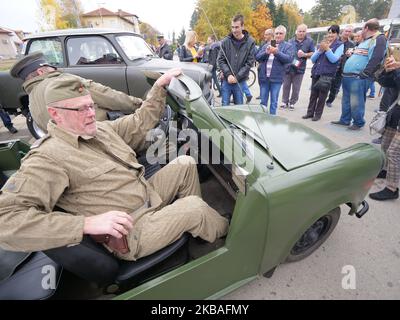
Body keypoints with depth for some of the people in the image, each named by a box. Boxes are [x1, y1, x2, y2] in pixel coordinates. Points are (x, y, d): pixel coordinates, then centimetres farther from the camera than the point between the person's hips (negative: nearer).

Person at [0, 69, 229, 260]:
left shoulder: (101, 129, 6)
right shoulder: (48, 158, -19)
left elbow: (140, 122, 14)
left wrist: (160, 86, 7)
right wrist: (87, 223, -36)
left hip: (148, 195, 9)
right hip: (129, 234, -8)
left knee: (186, 164, 5)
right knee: (194, 207, -17)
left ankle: (196, 223, 20)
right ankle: (225, 231, 19)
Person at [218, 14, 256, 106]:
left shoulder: (250, 42, -1)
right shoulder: (226, 41, 0)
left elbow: (250, 62, -3)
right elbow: (220, 60, 0)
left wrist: (237, 77, -11)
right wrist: (228, 74, -12)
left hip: (240, 81, 0)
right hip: (226, 80, 0)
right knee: (225, 105, 4)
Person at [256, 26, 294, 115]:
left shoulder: (288, 46, 7)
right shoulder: (266, 45, 16)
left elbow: (289, 59, -9)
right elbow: (257, 57, 6)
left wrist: (277, 52, -20)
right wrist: (266, 53, -13)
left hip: (276, 78, -2)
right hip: (264, 77, 3)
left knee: (274, 102, 3)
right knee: (263, 102, 8)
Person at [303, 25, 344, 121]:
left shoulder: (340, 45, 0)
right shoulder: (322, 44, 14)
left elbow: (334, 59, -13)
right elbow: (312, 59, 8)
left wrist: (327, 48, -16)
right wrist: (320, 50, -6)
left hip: (327, 74, -4)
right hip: (316, 73, 4)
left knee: (322, 96, 2)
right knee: (313, 94, 8)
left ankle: (318, 114, 10)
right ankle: (310, 112, 16)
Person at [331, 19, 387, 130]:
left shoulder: (379, 39, -4)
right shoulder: (364, 41, 24)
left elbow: (376, 58, -16)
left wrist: (364, 73, -20)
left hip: (359, 77, -9)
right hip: (347, 75, 9)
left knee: (356, 102, -7)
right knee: (346, 101, 12)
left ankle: (359, 123, 5)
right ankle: (345, 120, 21)